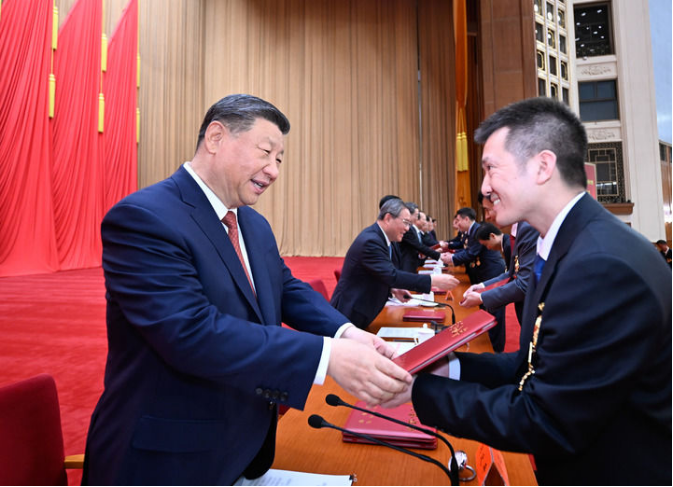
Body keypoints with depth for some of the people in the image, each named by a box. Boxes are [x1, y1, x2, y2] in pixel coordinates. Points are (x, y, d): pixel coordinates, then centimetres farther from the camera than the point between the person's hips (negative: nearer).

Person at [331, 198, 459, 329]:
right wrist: (434, 281, -29)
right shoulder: (371, 241, -24)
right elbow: (392, 275, -31)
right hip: (350, 313, -9)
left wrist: (392, 288, 1)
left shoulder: (378, 236, 6)